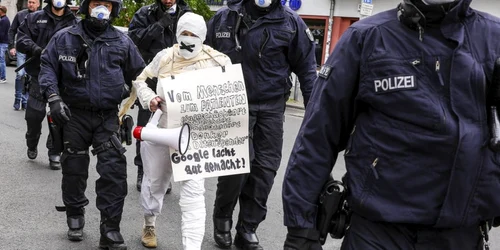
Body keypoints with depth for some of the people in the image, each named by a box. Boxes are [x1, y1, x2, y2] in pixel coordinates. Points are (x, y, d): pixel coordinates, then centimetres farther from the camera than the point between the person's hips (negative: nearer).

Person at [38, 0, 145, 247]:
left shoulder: (122, 42, 3)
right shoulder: (65, 38, 1)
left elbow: (138, 75, 13)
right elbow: (48, 66, 3)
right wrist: (54, 98, -10)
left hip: (108, 117, 0)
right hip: (74, 115, 0)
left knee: (114, 171, -9)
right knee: (74, 169, 11)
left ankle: (110, 230, -1)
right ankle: (75, 217, 33)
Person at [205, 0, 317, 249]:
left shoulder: (290, 22, -2)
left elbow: (306, 68, 2)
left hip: (271, 107, 1)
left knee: (265, 167, 3)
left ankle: (247, 230, 19)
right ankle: (222, 217, 18)